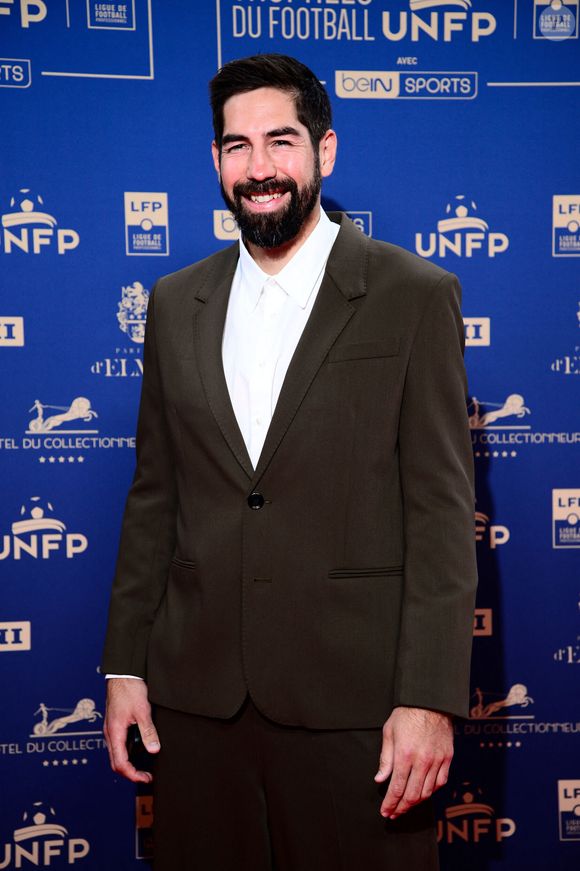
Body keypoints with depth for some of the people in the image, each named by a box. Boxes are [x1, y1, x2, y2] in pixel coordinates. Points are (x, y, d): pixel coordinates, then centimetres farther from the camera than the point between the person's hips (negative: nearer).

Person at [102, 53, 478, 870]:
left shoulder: (414, 295, -3)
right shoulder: (176, 302, 9)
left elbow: (442, 508, -6)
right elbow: (154, 497, 11)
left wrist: (430, 699, -11)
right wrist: (124, 666, 8)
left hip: (353, 700, -3)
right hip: (197, 696, 4)